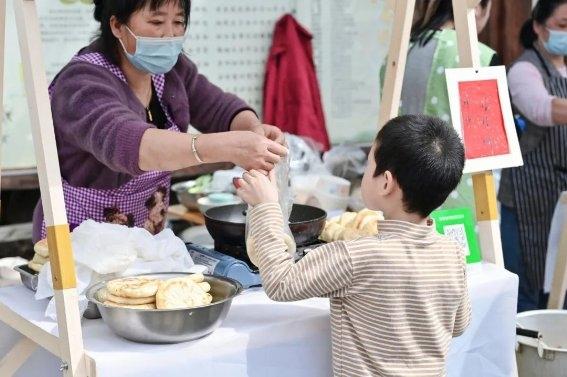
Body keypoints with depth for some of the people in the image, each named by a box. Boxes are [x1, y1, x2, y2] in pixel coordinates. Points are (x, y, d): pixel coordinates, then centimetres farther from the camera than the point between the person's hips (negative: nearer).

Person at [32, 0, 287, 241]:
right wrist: (223, 147, -53)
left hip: (146, 240, 7)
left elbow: (221, 110, 3)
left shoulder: (169, 67, 1)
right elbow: (122, 142, -40)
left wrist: (254, 130, -21)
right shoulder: (83, 84, -22)